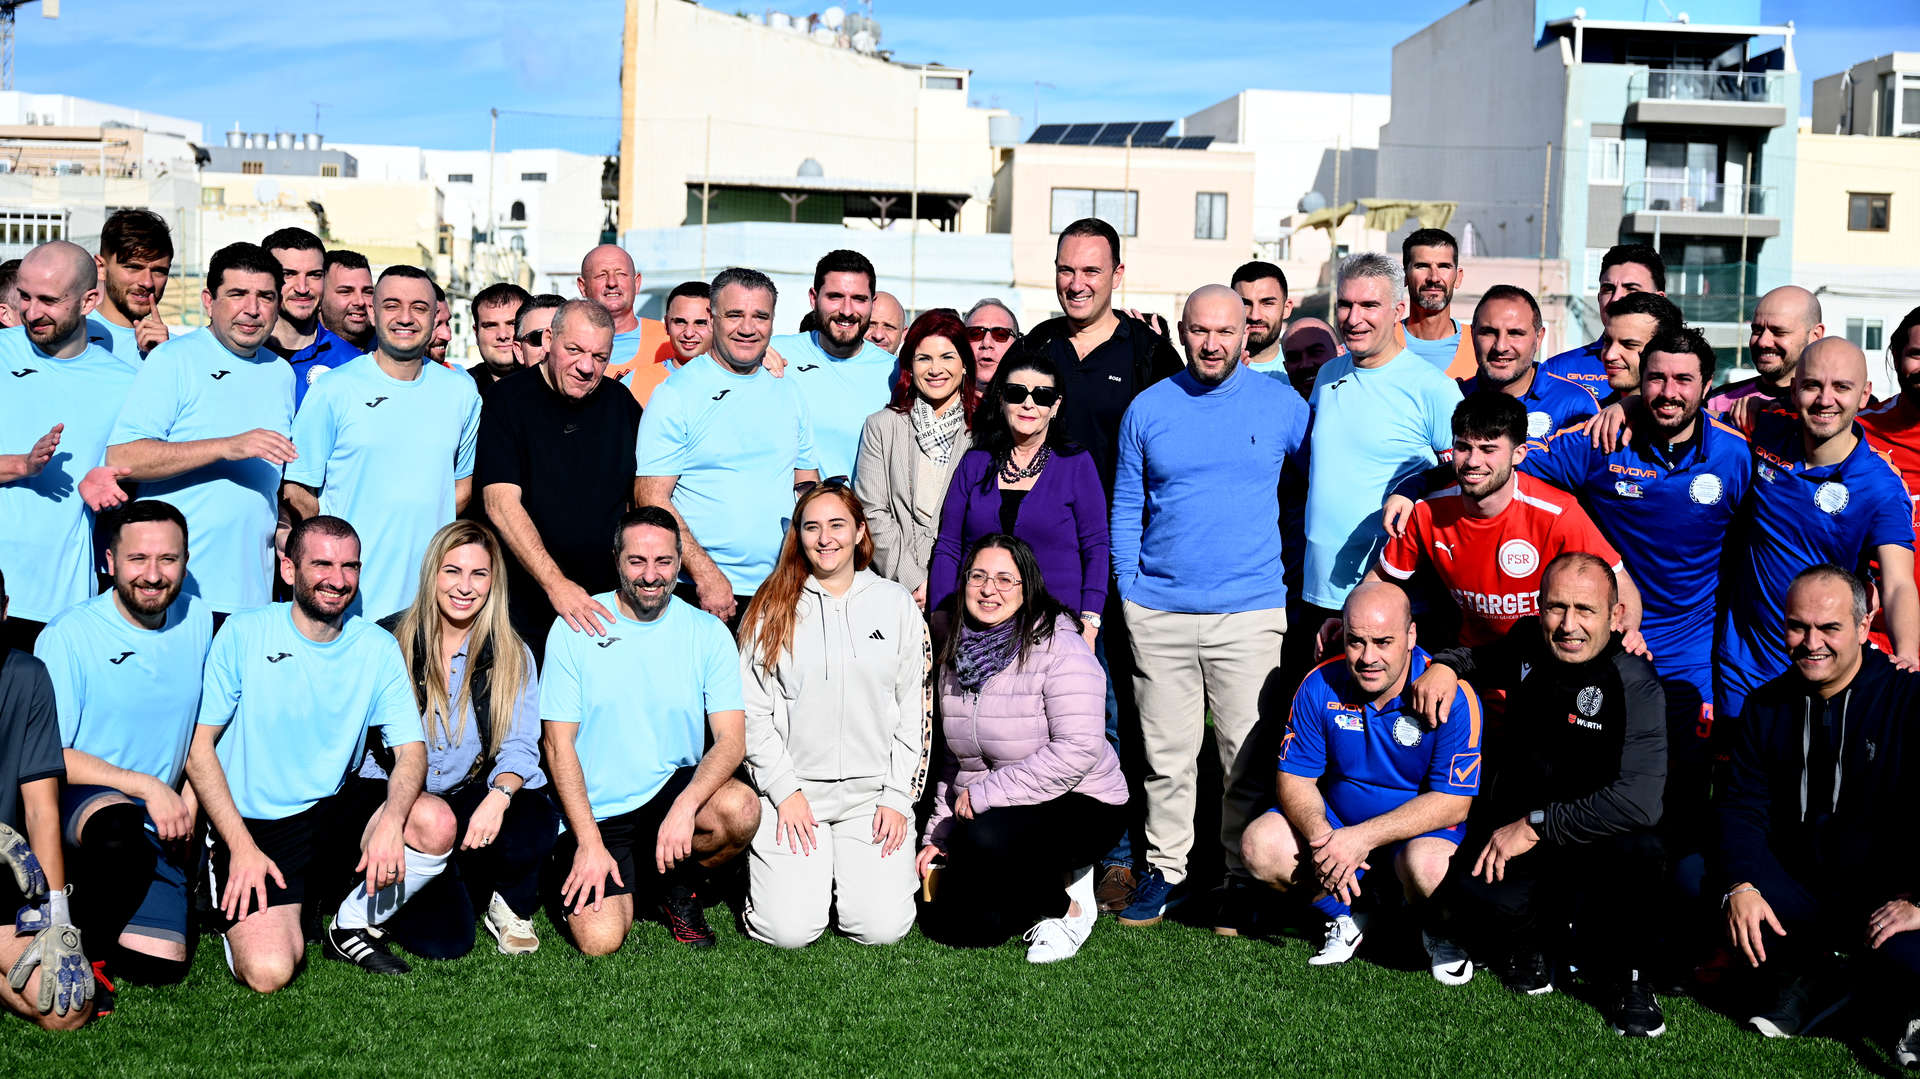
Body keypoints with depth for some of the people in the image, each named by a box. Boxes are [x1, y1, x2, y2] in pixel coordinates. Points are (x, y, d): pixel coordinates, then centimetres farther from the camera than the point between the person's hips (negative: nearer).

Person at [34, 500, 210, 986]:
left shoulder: (197, 621, 4)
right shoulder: (69, 635, -12)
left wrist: (189, 801, 4)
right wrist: (145, 786, -20)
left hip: (157, 821, 5)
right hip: (77, 799, -4)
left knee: (160, 967, -8)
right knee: (120, 828, -40)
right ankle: (80, 936, -10)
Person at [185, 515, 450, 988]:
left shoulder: (377, 648, 1)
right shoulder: (244, 634, -6)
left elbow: (411, 750, -3)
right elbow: (198, 745, -5)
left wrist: (391, 820, -25)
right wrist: (242, 846, -15)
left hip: (332, 816, 3)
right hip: (253, 827, -3)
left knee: (436, 824, -25)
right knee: (269, 973, -24)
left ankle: (350, 927, 2)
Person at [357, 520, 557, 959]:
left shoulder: (513, 657, 4)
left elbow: (520, 746, -2)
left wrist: (499, 796, -26)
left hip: (471, 799, 2)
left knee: (536, 820, -34)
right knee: (444, 938, -21)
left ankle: (508, 905, 0)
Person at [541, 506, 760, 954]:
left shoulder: (708, 632, -1)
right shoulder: (575, 628, -4)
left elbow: (731, 740, -8)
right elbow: (558, 742, -5)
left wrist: (686, 805, -27)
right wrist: (589, 841, -13)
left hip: (673, 786, 2)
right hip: (596, 810, -1)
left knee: (740, 809, -30)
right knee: (601, 941, -20)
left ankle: (676, 884, 3)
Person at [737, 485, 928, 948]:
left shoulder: (896, 604, 6)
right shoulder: (771, 608, 3)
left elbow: (915, 710, 6)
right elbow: (753, 710, 1)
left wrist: (898, 797, -2)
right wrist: (784, 791, -8)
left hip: (873, 790, 1)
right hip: (793, 787, -1)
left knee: (882, 927, -12)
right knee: (789, 930, -13)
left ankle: (854, 871, 20)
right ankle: (774, 866, 19)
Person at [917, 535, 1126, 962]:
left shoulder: (1059, 648, -16)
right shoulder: (956, 653, 7)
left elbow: (1079, 750, -27)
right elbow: (954, 759, 16)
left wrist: (985, 794, -24)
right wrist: (938, 835, 8)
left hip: (1080, 805, -7)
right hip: (982, 816, 7)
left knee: (983, 840, -34)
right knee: (955, 927, -6)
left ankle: (1066, 906, -6)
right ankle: (1046, 880, 19)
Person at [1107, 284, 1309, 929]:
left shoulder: (1282, 405, 2)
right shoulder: (1147, 409, 6)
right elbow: (1126, 509, 12)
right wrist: (1129, 587, 4)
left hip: (1250, 610, -1)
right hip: (1158, 613, 1)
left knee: (1249, 755, 1)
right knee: (1165, 752, 8)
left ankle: (1243, 881, 15)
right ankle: (1164, 866, 22)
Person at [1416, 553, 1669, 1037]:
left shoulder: (1635, 684, -18)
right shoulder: (1527, 644, -2)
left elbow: (1639, 799, -30)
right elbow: (1478, 660, 25)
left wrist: (1536, 826, -25)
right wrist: (1445, 665, 0)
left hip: (1594, 840, -3)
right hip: (1514, 832, 3)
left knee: (1636, 849, -38)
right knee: (1466, 900, -28)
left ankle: (1627, 976, -6)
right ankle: (1534, 940, 11)